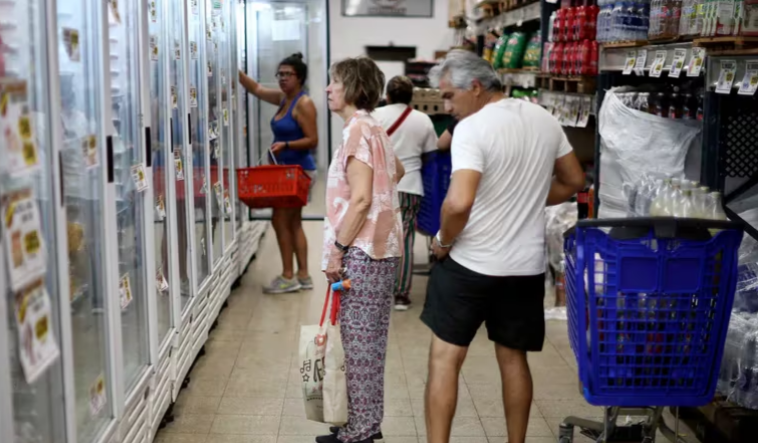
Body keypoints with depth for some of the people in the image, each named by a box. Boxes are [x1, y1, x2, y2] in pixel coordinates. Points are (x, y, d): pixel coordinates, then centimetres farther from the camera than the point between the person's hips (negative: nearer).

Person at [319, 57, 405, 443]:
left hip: (362, 250, -10)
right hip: (381, 246, 10)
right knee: (370, 341, 14)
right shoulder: (373, 128, 15)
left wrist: (337, 247, -18)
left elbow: (361, 198, -21)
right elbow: (397, 172, 33)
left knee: (358, 342, -3)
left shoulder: (357, 130, -14)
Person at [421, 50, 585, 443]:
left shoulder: (472, 128, -18)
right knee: (513, 358, 18)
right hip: (526, 265, 6)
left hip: (470, 264, -6)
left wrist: (443, 241, -12)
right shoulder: (545, 120, 4)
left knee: (445, 359, 4)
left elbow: (459, 202, -29)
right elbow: (574, 181, 14)